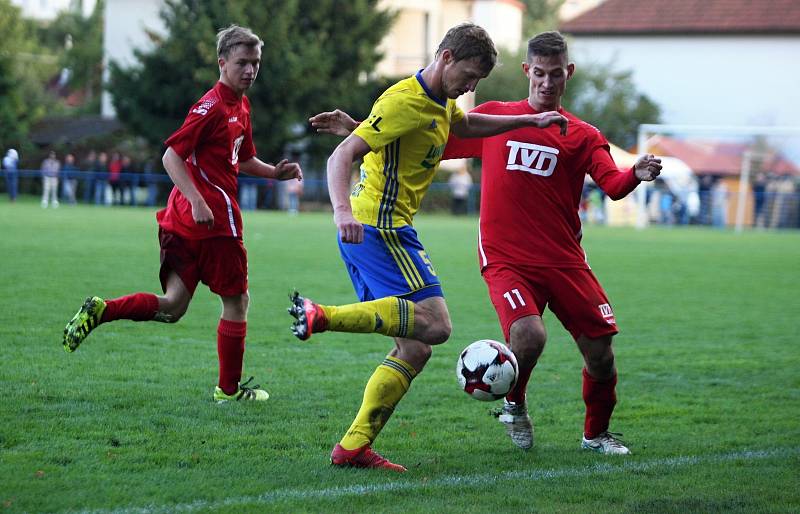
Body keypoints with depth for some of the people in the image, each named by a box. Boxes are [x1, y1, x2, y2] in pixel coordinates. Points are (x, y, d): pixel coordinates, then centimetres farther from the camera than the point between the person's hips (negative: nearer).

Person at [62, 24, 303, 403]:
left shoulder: (240, 107, 18)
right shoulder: (212, 107, -12)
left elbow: (242, 159, 33)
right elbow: (171, 155, -17)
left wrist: (275, 172, 15)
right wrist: (198, 201, -26)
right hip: (213, 217, -9)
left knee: (173, 306, 5)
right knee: (236, 300, 5)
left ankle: (100, 311, -8)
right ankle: (229, 388, 14)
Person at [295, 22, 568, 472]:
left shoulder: (441, 104, 17)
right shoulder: (405, 101, -13)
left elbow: (466, 124, 42)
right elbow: (342, 156, -20)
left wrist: (529, 121, 38)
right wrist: (343, 211, -36)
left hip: (366, 231, 10)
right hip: (381, 227, -10)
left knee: (415, 351, 6)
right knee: (435, 324, -21)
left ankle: (354, 447, 1)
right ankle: (323, 316, -23)